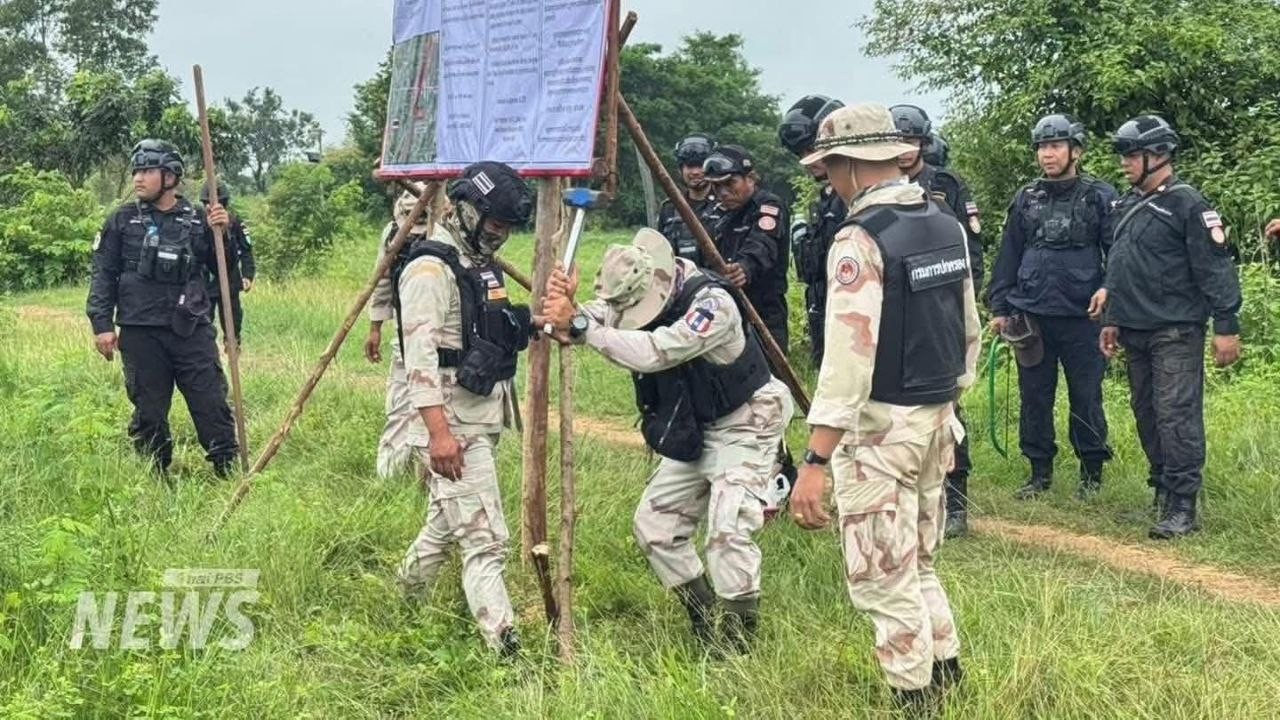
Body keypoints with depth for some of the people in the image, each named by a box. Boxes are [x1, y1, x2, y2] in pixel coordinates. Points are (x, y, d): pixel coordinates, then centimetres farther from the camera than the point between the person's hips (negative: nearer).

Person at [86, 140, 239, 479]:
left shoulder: (197, 219, 6)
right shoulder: (122, 220, 4)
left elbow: (223, 271, 10)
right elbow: (103, 275, 4)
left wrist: (220, 233, -5)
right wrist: (102, 324, -4)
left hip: (193, 330, 0)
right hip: (141, 333, 0)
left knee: (213, 405, 0)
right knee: (148, 413, 6)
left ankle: (229, 472, 8)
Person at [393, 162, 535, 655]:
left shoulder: (481, 265, 16)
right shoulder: (430, 270, -15)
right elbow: (419, 356, -23)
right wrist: (439, 431, -28)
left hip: (483, 423, 10)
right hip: (451, 429, -10)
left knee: (447, 522, 22)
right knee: (485, 542, -13)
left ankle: (406, 607, 41)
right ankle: (505, 648, -14)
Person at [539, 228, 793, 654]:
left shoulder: (712, 303, -30)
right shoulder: (638, 298, -8)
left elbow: (655, 352, -43)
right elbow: (590, 325, -20)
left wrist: (579, 326, -46)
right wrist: (564, 310, -44)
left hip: (744, 425, -8)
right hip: (692, 432, 8)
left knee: (727, 529, -21)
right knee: (655, 524, 8)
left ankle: (738, 642, -9)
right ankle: (704, 624, 22)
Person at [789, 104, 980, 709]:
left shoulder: (861, 238, -19)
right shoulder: (947, 225, 7)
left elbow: (849, 355, -25)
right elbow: (969, 329, 14)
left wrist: (815, 461, -25)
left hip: (880, 426, -9)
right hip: (936, 416, 9)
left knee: (882, 575, 3)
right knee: (916, 559, 23)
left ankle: (914, 695, 11)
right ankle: (944, 669, 31)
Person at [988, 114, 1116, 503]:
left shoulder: (1100, 197, 0)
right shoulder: (1026, 199, 10)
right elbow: (1008, 256, 12)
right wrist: (999, 307, 9)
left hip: (1082, 315, -3)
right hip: (1031, 315, 3)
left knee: (1086, 397, 4)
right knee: (1034, 397, 8)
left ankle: (1092, 473, 17)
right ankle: (1040, 472, 19)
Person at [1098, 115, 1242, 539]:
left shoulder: (1187, 205, -10)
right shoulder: (1127, 206, 15)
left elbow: (1216, 268, -14)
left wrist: (1226, 327, -17)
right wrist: (1111, 320, 20)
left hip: (1175, 333, -8)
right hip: (1135, 331, 8)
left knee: (1176, 416, -10)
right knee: (1146, 415, 13)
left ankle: (1182, 508, -8)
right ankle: (1162, 489, 24)